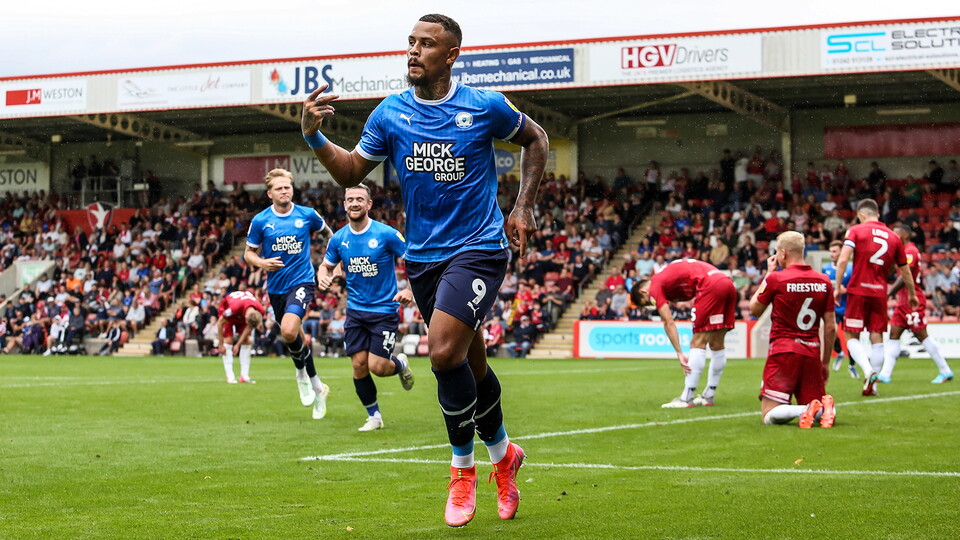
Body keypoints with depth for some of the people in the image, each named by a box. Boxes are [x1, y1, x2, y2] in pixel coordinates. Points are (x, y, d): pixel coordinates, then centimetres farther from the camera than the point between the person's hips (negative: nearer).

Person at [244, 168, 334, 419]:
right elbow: (248, 253, 6)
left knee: (289, 330, -26)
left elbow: (327, 232, 17)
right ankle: (317, 386, 34)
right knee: (296, 336, 13)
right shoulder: (260, 221, -3)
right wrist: (262, 263, -16)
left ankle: (302, 371, 2)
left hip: (302, 281, -3)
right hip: (276, 286, 3)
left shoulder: (307, 215, -3)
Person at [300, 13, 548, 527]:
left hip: (478, 249, -4)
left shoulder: (485, 107, -6)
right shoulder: (390, 114, 2)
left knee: (444, 351, -22)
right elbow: (352, 172, 7)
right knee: (469, 365, 14)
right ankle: (502, 452, 38)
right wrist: (313, 136, -10)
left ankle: (463, 466, -2)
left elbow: (535, 139, 10)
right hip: (422, 256, 4)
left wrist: (522, 209, 4)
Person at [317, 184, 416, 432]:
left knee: (377, 366, -10)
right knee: (359, 364, -3)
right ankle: (374, 416, 16)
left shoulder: (386, 234, -12)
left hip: (385, 310, -4)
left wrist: (410, 290, -20)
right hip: (356, 311, 4)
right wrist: (323, 278, -7)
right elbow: (326, 265, 17)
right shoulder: (338, 239, 2)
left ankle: (400, 363, 27)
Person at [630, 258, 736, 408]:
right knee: (716, 344, 13)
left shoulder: (655, 286, 4)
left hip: (711, 285, -8)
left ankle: (687, 398, -3)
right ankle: (708, 396, 21)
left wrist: (679, 353, -3)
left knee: (698, 343, -4)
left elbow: (669, 323, -2)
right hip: (728, 283, 9)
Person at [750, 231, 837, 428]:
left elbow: (754, 310, 9)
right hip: (812, 353, 4)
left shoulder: (775, 278, -7)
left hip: (783, 351, -4)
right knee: (817, 401, 15)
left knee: (770, 415, -2)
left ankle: (807, 411, -29)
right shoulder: (824, 281, 6)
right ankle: (825, 408, -20)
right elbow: (830, 327, 9)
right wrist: (826, 362, 19)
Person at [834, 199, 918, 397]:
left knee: (852, 337, 3)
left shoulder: (855, 231, -1)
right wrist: (912, 294, 29)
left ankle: (868, 371, -20)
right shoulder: (893, 237, 10)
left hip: (858, 291, -3)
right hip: (880, 293, 3)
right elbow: (905, 271, 17)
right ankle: (872, 384, 7)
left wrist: (837, 287, -8)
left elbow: (843, 260, -14)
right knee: (877, 339, 8)